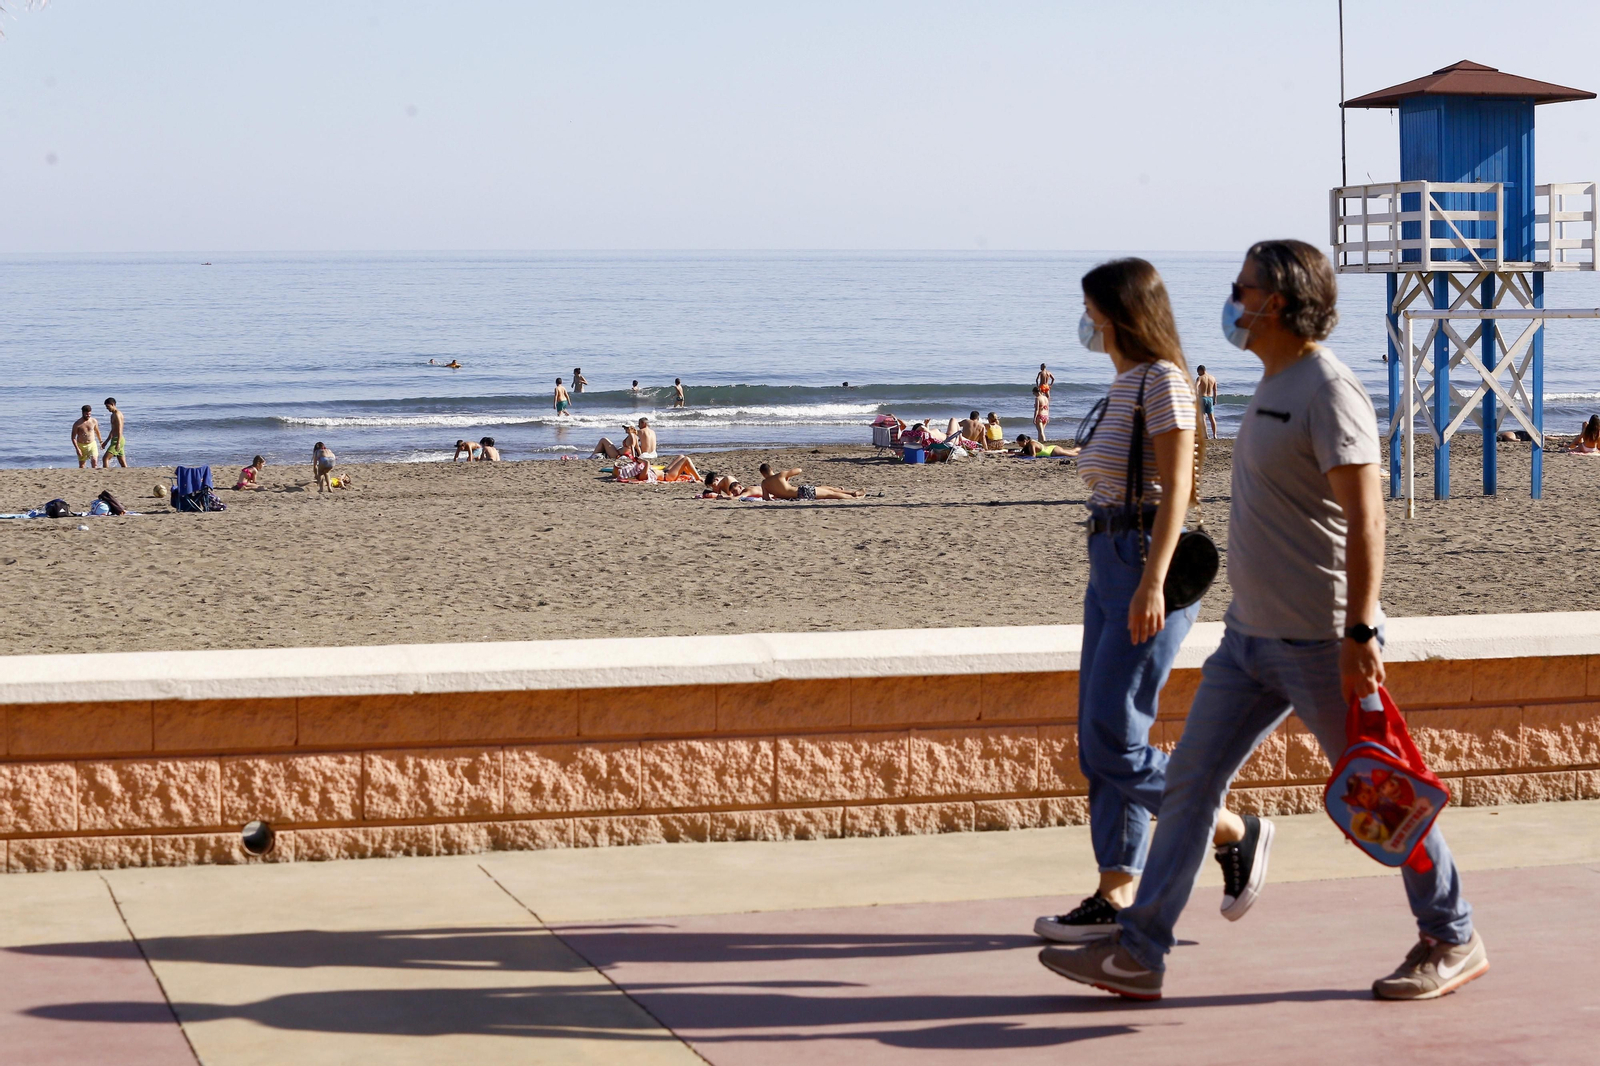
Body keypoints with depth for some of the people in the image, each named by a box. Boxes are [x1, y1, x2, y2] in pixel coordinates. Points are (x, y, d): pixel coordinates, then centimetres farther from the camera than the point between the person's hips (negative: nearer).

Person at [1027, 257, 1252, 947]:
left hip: (1147, 563, -10)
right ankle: (1116, 896, 9)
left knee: (1112, 740, -9)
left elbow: (1175, 488, -17)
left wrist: (1152, 583, -23)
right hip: (1110, 564, 10)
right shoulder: (1125, 381, 17)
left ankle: (1235, 833, 5)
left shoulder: (1162, 378, -10)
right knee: (1100, 741, 7)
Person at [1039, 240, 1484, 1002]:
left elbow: (1366, 522, -22)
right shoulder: (1275, 385, 14)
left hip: (1321, 643, -9)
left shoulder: (1329, 392, -16)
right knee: (1190, 781, 5)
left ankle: (1452, 941, 19)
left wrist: (1358, 634, -27)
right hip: (1250, 635, 9)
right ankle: (1138, 953, 6)